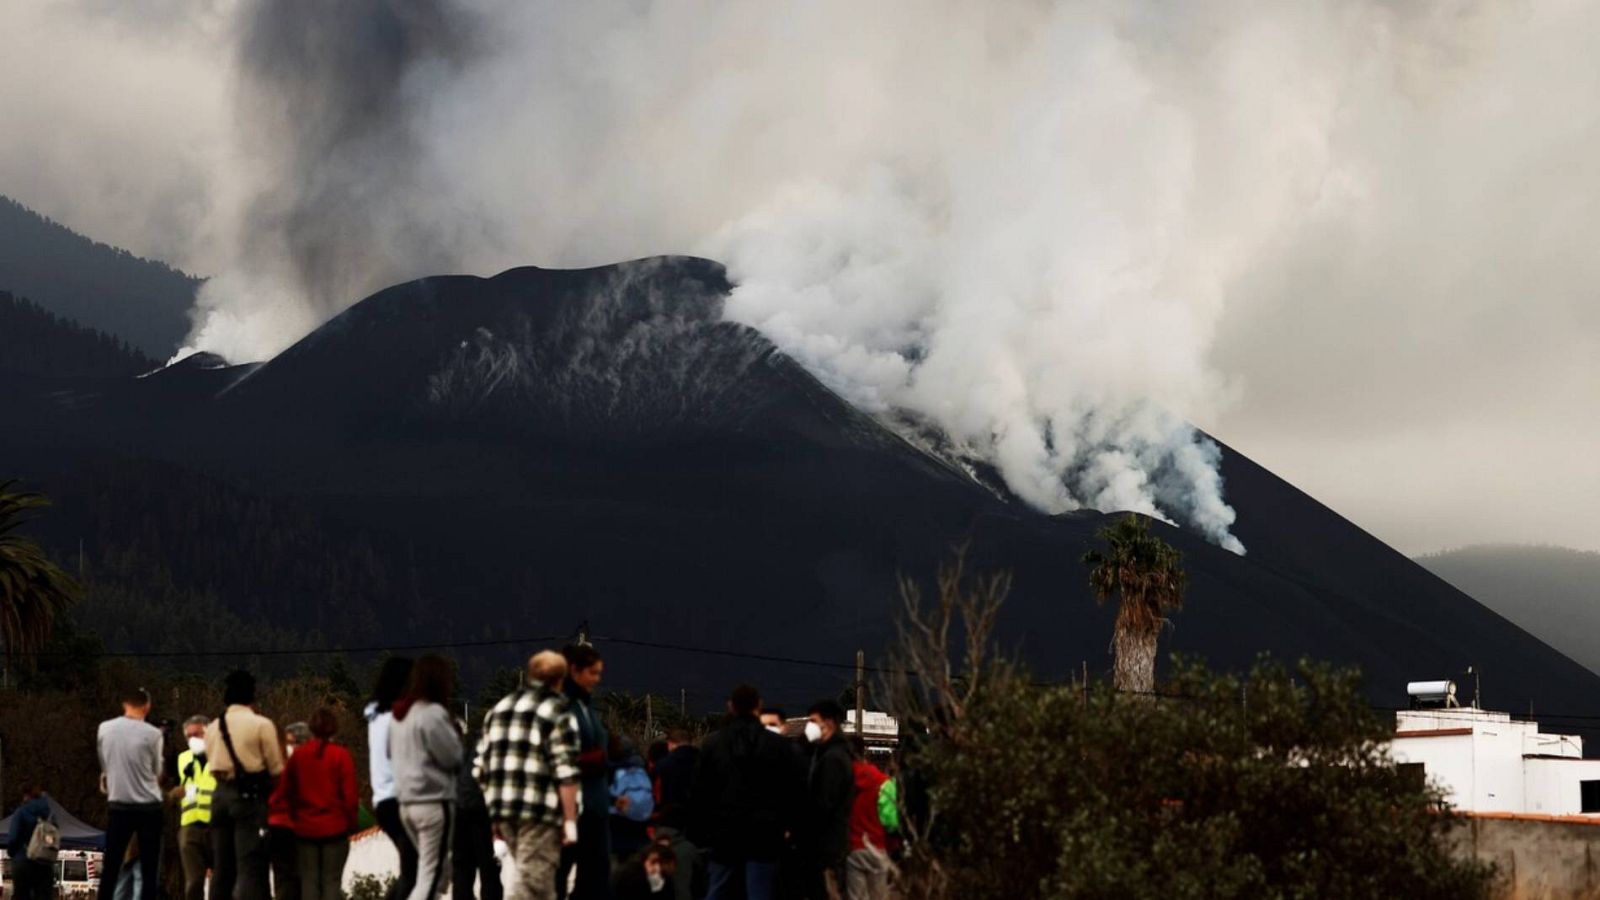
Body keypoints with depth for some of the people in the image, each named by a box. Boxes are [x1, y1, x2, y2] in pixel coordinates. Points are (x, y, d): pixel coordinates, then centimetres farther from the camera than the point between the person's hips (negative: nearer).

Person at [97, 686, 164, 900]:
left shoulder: (105, 729, 1)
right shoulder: (152, 734, -8)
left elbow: (104, 765, 13)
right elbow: (157, 773, 4)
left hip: (119, 806, 3)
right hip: (148, 807, -3)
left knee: (111, 867, 6)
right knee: (149, 870, 0)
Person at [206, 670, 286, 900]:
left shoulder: (213, 727, 13)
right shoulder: (261, 724, -6)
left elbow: (215, 766, 12)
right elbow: (276, 768, -2)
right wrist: (267, 788, 16)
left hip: (221, 795, 6)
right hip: (250, 796, -6)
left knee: (222, 867, 10)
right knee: (250, 866, -9)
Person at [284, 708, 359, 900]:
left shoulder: (297, 755, 1)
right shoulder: (341, 755, -9)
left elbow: (288, 790, 6)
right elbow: (350, 794, -8)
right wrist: (351, 823, 4)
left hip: (305, 827, 3)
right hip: (335, 827, -3)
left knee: (308, 880, 7)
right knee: (332, 880, 0)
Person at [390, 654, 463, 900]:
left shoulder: (399, 715, 14)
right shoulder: (433, 713, -14)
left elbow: (392, 754, 26)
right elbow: (453, 757, -12)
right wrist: (454, 733, 4)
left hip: (406, 802, 9)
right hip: (434, 801, -9)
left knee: (439, 870, 17)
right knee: (431, 875, -5)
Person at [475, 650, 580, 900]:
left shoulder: (500, 708, 17)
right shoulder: (558, 713, -4)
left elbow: (480, 768, 15)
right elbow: (565, 773, -12)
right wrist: (570, 820, -10)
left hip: (503, 810, 7)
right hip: (540, 812, -7)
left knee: (533, 879, 18)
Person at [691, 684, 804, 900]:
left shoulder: (711, 744, 1)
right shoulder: (777, 745, -2)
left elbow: (699, 793, 2)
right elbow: (791, 791, 0)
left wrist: (700, 833, 8)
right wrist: (785, 824, 12)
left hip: (724, 833, 1)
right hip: (764, 833, -1)